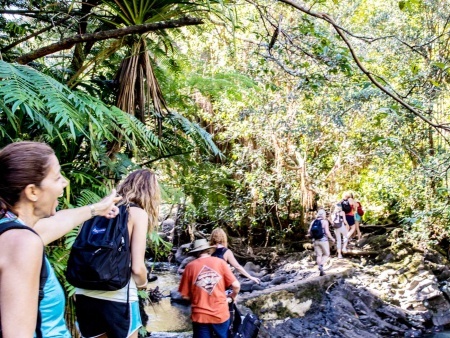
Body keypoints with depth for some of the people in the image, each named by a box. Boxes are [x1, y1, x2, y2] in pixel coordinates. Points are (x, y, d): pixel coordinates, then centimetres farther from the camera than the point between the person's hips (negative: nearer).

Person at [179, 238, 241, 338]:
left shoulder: (190, 266, -4)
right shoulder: (220, 262, -4)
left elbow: (184, 295, -1)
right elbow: (236, 285, -6)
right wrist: (232, 296, 15)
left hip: (200, 316, 0)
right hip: (221, 313, 1)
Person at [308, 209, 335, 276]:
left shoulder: (313, 222, 3)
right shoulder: (325, 221, -10)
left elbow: (309, 231, 2)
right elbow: (327, 232, -16)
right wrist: (332, 238, -1)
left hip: (316, 241, 4)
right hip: (323, 240, -4)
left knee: (318, 255, 11)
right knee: (326, 254, 12)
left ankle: (321, 271, 10)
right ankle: (321, 265, -9)